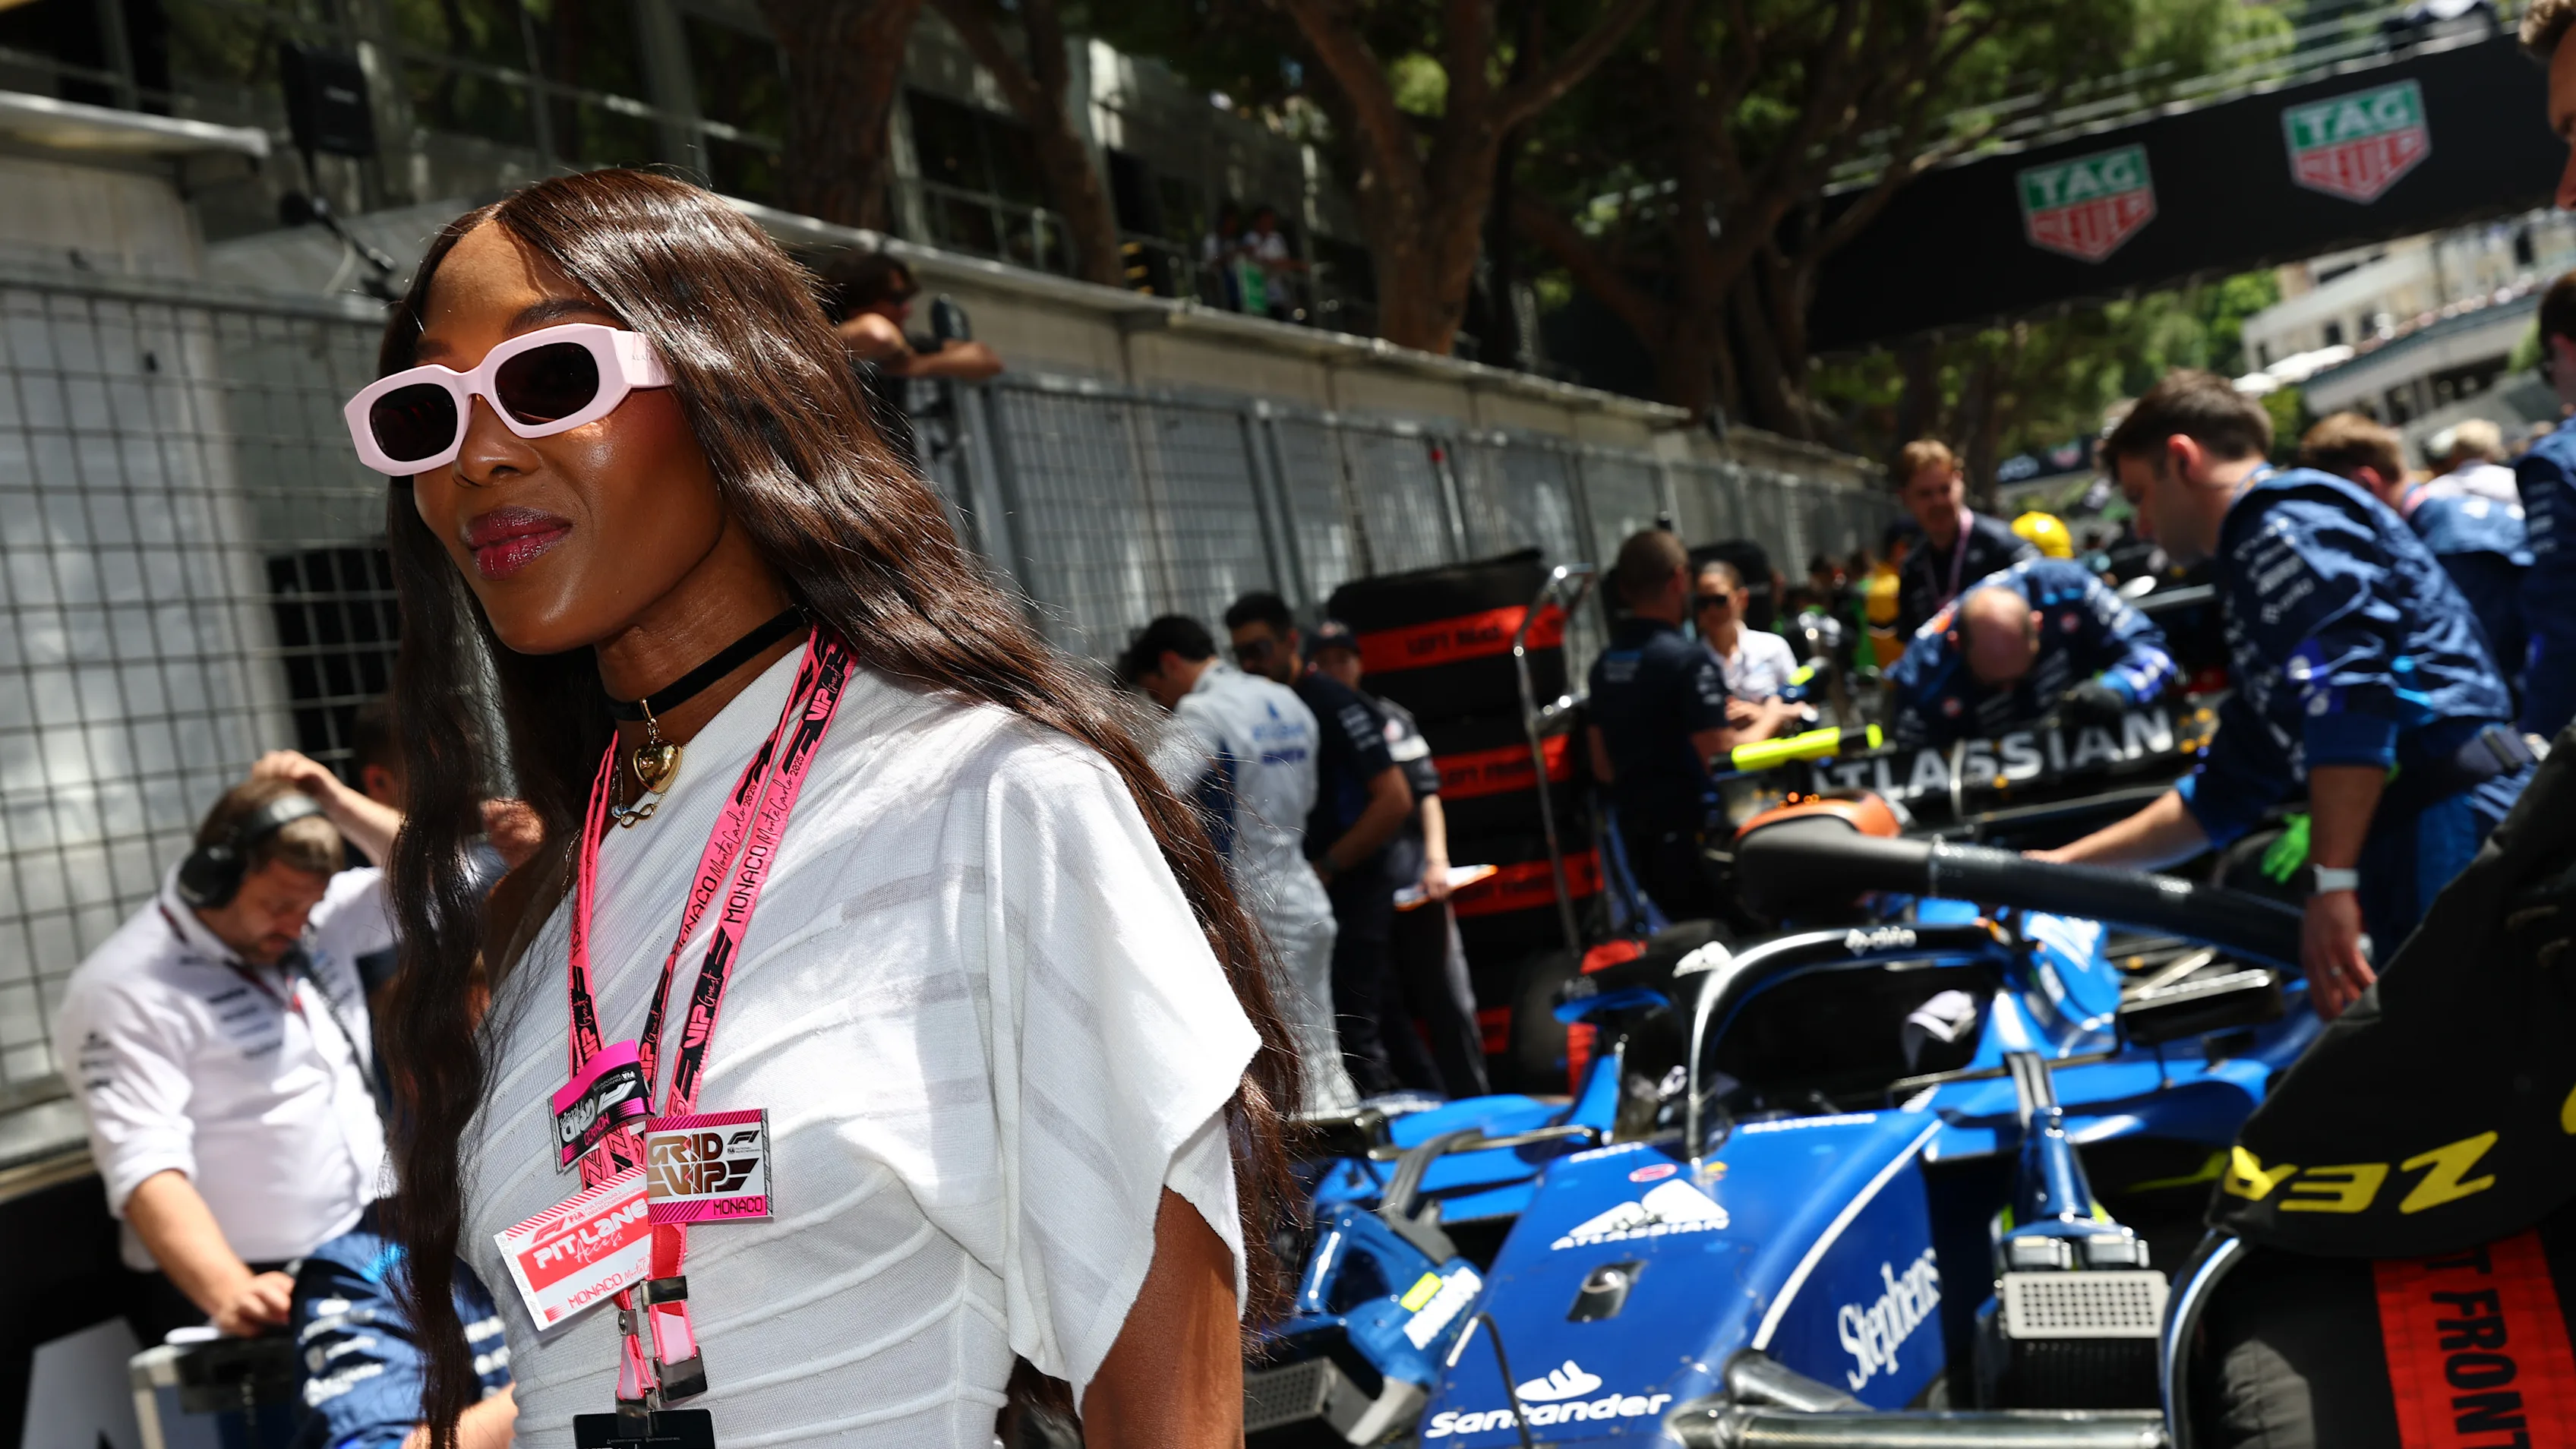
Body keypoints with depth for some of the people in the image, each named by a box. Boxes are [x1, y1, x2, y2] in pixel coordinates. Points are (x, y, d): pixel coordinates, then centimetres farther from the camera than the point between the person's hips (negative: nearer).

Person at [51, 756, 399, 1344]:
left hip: (370, 1249, 6)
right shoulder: (128, 990, -12)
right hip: (252, 1284, -6)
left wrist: (338, 804, -3)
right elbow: (146, 1167, -21)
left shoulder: (318, 919, 9)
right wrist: (233, 1295, -34)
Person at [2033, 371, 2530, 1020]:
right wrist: (2062, 864, 33)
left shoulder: (2286, 522, -1)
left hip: (2449, 829, -10)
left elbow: (2351, 696, -18)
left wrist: (2332, 882, -21)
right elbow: (2223, 793, 34)